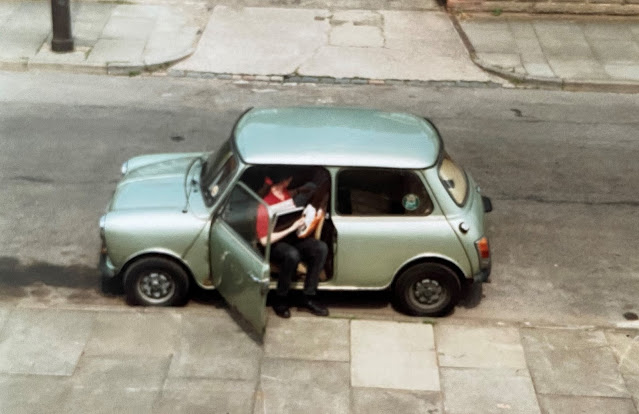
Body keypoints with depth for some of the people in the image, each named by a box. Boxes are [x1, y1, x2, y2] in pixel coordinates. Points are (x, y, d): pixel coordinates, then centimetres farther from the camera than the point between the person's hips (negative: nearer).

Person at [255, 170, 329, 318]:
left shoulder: (287, 194, 2)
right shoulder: (265, 206, -21)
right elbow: (264, 240, -23)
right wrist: (292, 228, -25)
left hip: (293, 239, 7)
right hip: (275, 244, -7)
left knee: (321, 247, -20)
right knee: (292, 255, -40)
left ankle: (308, 297, -14)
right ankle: (280, 300, -18)